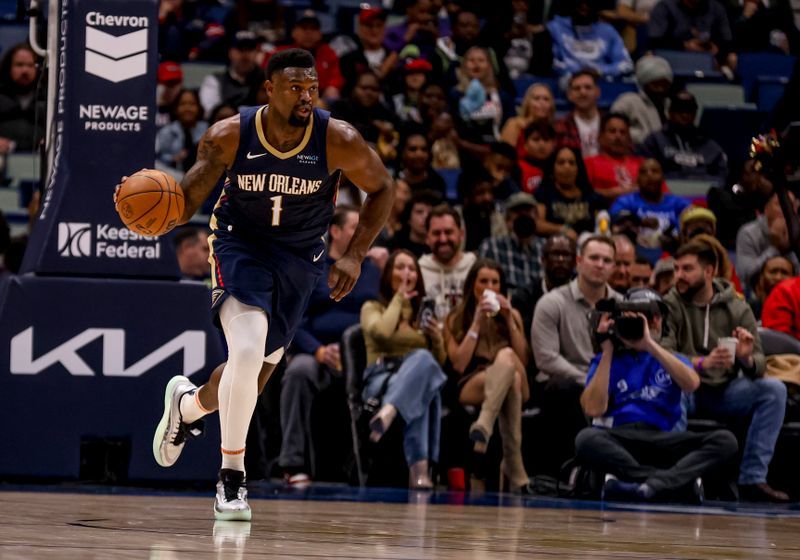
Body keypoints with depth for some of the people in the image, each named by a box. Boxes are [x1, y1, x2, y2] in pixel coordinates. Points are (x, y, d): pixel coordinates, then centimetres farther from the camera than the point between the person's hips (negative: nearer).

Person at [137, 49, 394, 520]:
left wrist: (355, 256, -12)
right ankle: (232, 479, -9)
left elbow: (382, 189, -3)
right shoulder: (229, 137, -18)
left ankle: (188, 403, 46)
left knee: (252, 380, 10)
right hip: (241, 246, -2)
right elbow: (187, 201, -9)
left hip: (300, 260, 2)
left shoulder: (338, 141, -19)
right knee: (247, 354, -25)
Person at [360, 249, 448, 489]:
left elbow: (440, 363, 26)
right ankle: (419, 467, -59)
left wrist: (438, 340, 4)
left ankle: (387, 413, -64)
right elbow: (382, 332, -10)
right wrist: (398, 299, 5)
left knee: (423, 359, -40)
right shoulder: (372, 308, 16)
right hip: (381, 379, -3)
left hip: (422, 374, 3)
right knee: (422, 389, -42)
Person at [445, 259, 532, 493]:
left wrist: (509, 320, 0)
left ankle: (484, 426, -56)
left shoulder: (512, 315, 22)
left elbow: (523, 361, 7)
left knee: (506, 356, -35)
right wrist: (477, 323, -5)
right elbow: (459, 364, -3)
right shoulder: (455, 320, 14)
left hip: (507, 386, 2)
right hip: (470, 386, -2)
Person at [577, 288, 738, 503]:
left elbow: (691, 384, -2)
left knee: (725, 440, -22)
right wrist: (607, 350, 2)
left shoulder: (671, 359, 24)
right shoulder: (608, 359, 18)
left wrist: (650, 344, -6)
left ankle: (653, 484, -45)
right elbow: (593, 409, -1)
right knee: (587, 439, -37)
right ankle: (680, 481, -41)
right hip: (617, 437, -2)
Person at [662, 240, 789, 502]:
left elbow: (759, 364, 1)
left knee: (774, 389, -20)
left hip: (723, 394, 3)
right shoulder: (669, 306, -1)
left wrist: (748, 360, -25)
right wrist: (701, 363, -33)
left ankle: (752, 479, -24)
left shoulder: (737, 309, 5)